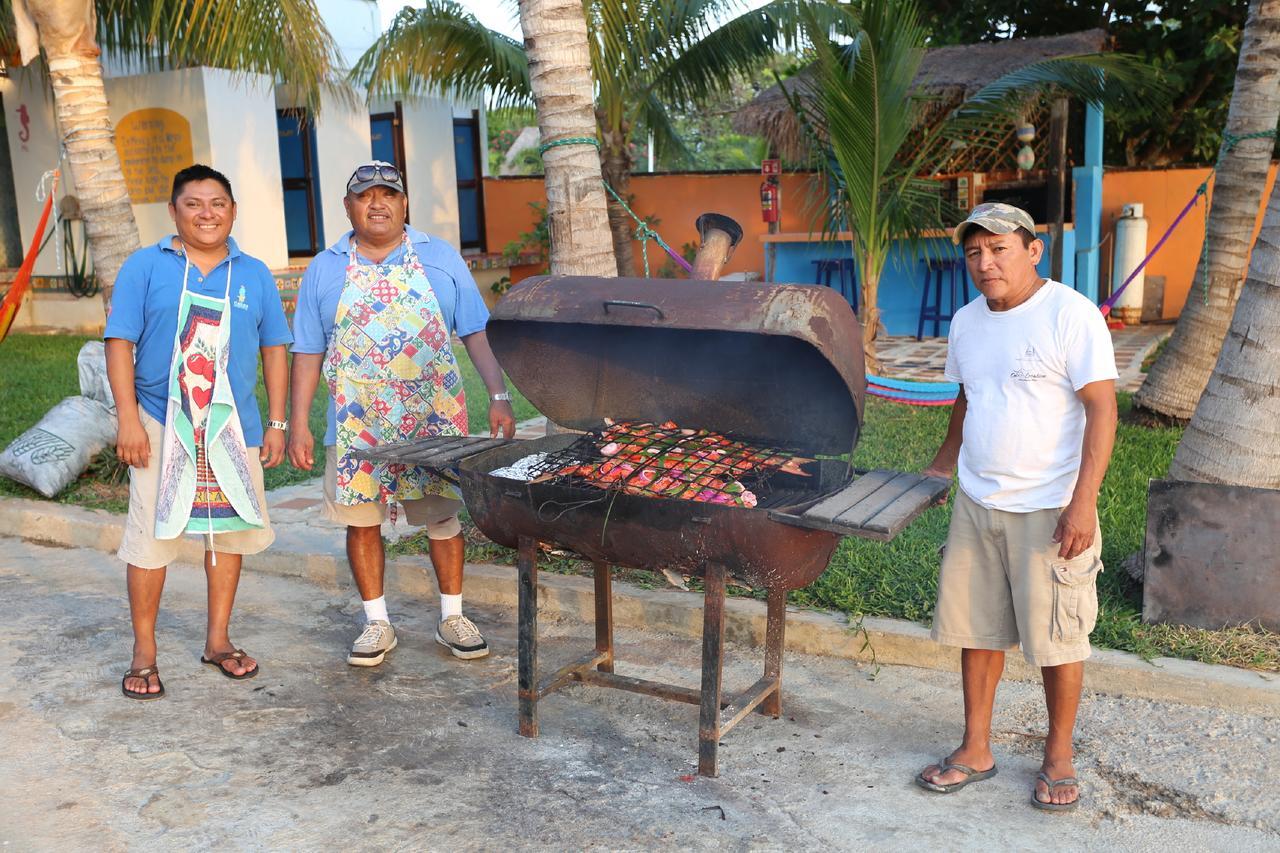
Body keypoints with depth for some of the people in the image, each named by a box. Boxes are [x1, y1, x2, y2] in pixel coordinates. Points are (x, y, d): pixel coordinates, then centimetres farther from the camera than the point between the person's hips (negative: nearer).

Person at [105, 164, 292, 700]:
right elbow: (120, 343, -4)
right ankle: (143, 652, 14)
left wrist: (276, 423, 5)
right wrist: (128, 419, -11)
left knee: (230, 529, 10)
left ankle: (218, 640, 25)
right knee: (152, 533, 0)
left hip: (233, 425, 3)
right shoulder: (145, 267, 0)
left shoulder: (254, 275, 8)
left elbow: (273, 350, 9)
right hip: (162, 424, -3)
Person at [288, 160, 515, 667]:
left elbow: (476, 333, 2)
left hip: (433, 418, -1)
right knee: (361, 521, 6)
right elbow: (308, 352, 7)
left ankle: (452, 617, 21)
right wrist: (298, 422, 1)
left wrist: (499, 397, -8)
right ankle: (377, 624, 21)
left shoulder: (440, 259, 4)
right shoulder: (324, 270, 7)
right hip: (357, 425, 1)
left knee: (442, 515, 5)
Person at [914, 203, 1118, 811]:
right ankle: (976, 751, 25)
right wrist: (941, 467, 24)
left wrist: (1083, 501, -20)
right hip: (977, 504, 6)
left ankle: (1059, 756, 24)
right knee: (977, 630, 12)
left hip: (1049, 510, -6)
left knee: (1057, 639, 5)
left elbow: (1101, 410, -14)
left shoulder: (1070, 314, -12)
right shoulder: (966, 321, 9)